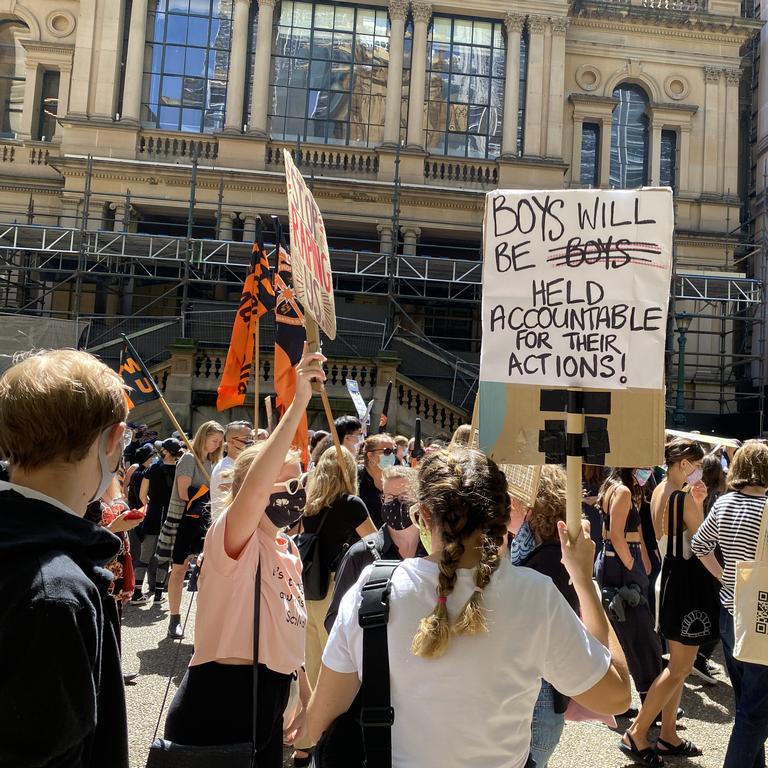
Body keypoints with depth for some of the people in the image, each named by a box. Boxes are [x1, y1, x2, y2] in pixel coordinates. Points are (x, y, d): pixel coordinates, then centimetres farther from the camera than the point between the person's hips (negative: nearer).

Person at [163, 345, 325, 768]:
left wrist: (307, 696, 18)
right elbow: (253, 489, -40)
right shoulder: (232, 538, -18)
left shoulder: (288, 549, 7)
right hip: (216, 705, -8)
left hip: (268, 703, 8)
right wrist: (298, 403, -42)